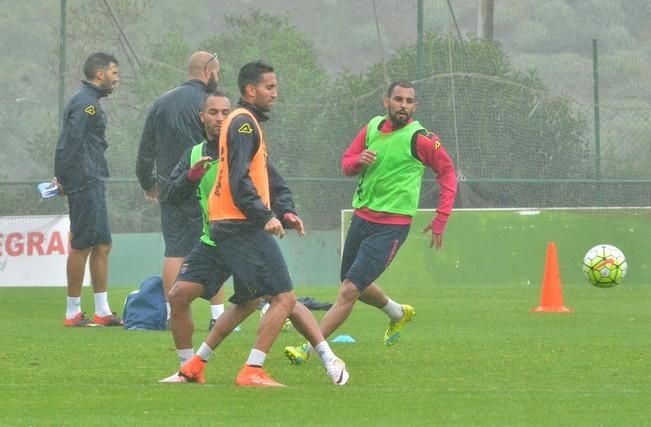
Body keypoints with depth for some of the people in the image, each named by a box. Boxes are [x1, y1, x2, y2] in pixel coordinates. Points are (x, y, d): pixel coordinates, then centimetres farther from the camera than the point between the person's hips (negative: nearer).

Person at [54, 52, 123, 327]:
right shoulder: (86, 103, -13)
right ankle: (73, 312, -2)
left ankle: (102, 312, 13)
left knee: (102, 245, 11)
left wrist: (62, 177, 10)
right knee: (82, 245, -6)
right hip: (85, 183, -10)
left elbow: (67, 143, 17)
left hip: (93, 183, 10)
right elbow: (70, 142, -19)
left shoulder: (88, 101, 20)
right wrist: (63, 178, -17)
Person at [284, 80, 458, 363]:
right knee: (354, 286, 21)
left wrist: (441, 219, -5)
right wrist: (359, 160, -12)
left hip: (391, 226, -7)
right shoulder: (372, 128, 5)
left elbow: (447, 172, -1)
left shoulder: (420, 139, -11)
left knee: (349, 290, -14)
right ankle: (398, 313, 49)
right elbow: (346, 164, 12)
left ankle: (308, 349, -13)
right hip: (361, 217, 7)